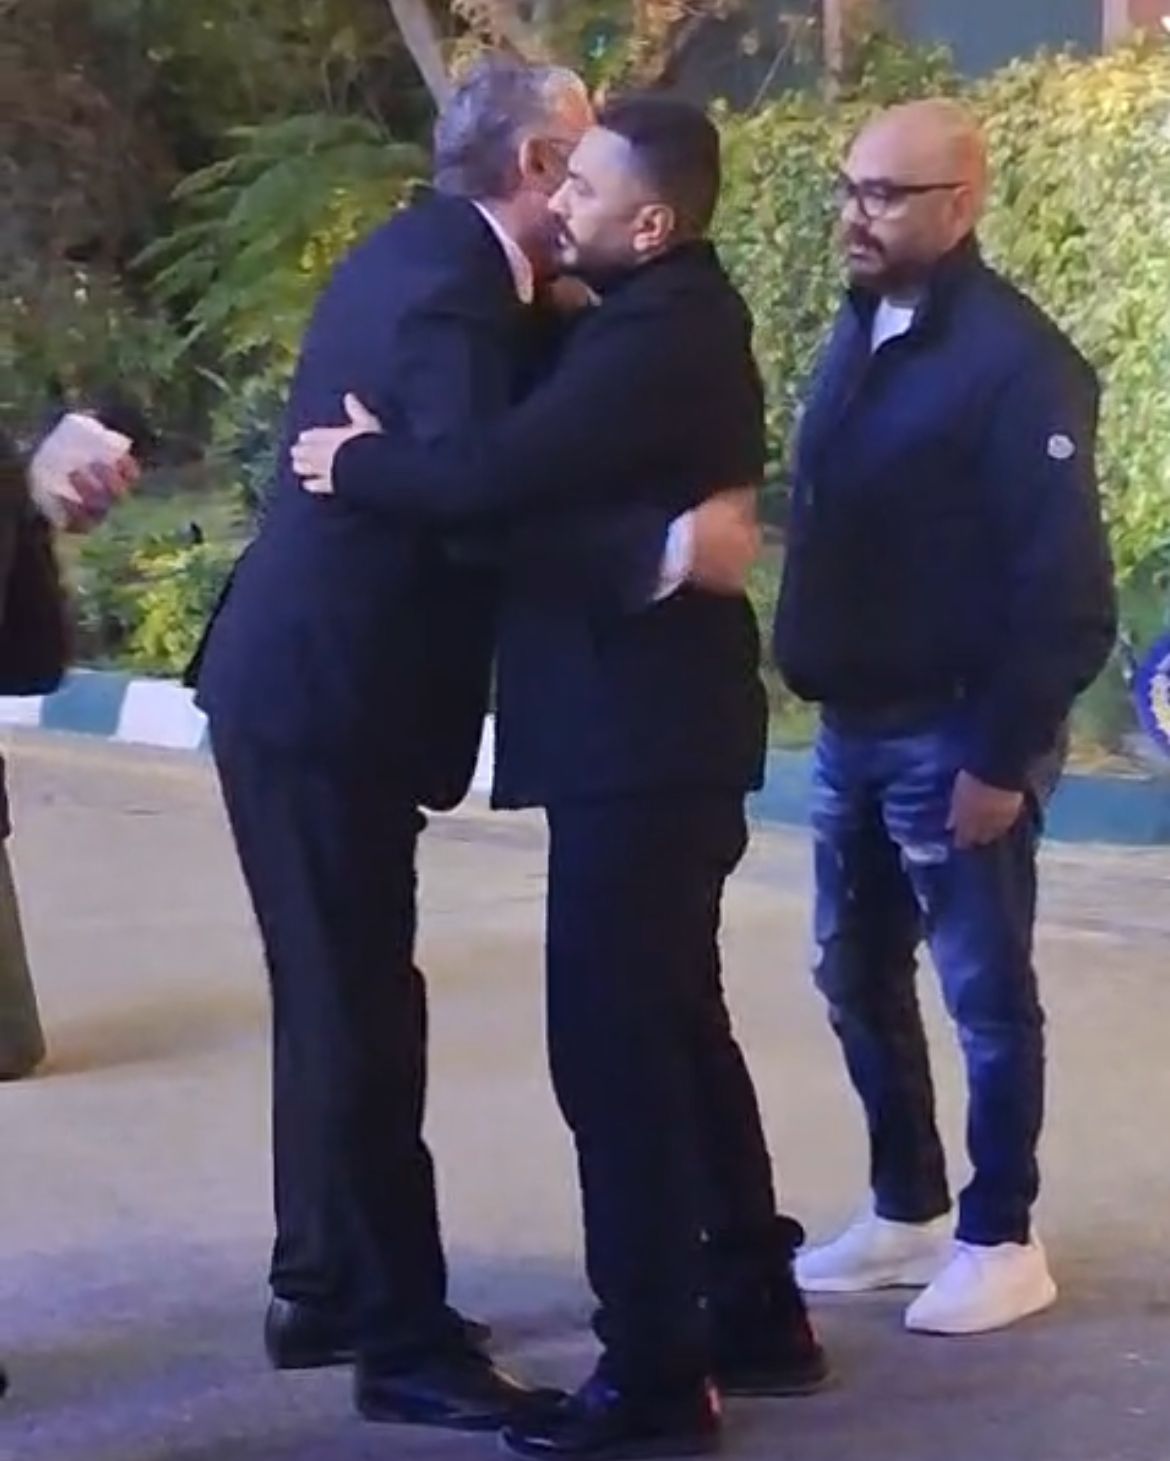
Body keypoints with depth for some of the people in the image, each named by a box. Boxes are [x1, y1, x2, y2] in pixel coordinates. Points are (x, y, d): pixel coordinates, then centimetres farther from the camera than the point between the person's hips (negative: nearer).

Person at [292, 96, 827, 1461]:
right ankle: (755, 1310, 28)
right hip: (662, 726, 11)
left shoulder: (658, 338, -21)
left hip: (639, 736, -11)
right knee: (676, 1028, 18)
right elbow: (562, 451, 16)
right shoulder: (673, 316, 12)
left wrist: (357, 459, -13)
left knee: (612, 1049, -6)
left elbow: (492, 478, -29)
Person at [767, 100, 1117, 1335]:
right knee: (857, 979, 15)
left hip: (952, 737, -8)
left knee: (985, 991, 4)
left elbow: (1063, 584, -18)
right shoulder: (860, 330, 7)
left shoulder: (1013, 357, -16)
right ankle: (906, 1210, 30)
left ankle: (1000, 1241, 16)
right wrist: (819, 692, 9)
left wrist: (1003, 755, -19)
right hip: (852, 728, 8)